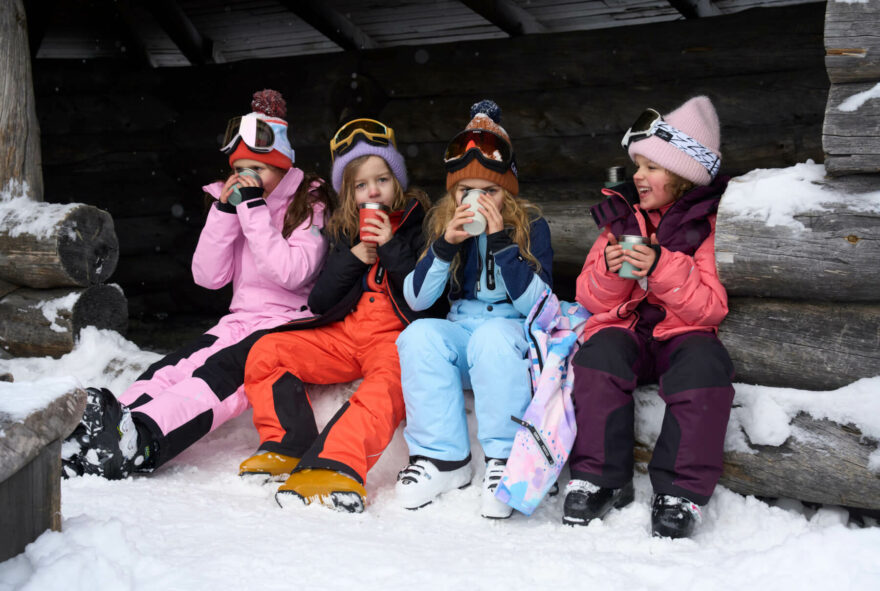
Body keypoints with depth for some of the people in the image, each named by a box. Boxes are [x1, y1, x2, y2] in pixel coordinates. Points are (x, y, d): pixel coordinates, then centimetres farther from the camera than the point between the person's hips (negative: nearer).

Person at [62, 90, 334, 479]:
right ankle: (91, 431, -42)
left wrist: (255, 208, -18)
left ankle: (140, 441, -56)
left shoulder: (311, 205, -2)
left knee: (221, 371, -34)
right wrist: (225, 211, -8)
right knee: (170, 369, -21)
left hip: (291, 323, -6)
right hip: (240, 320, 6)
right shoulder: (234, 199, 14)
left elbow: (291, 274, -19)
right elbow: (208, 277, 4)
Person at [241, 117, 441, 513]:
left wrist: (391, 248, -14)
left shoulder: (417, 225, 5)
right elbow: (318, 302, 9)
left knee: (387, 384, -38)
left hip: (395, 334, -5)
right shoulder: (342, 233, 16)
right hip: (343, 334, 5)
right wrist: (353, 259, -5)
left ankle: (336, 466, -52)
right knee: (265, 353, -13)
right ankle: (285, 447, -15)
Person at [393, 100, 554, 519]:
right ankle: (442, 457, -23)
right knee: (418, 335, -29)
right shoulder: (441, 222, 5)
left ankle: (504, 460, -28)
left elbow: (536, 305, -13)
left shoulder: (530, 225, -3)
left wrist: (501, 243, -22)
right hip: (460, 329, 3)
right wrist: (445, 245, -18)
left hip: (516, 333, -3)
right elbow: (416, 299, -3)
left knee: (491, 335, -37)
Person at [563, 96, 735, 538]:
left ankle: (680, 492, -24)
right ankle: (599, 479, -19)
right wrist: (608, 271, -12)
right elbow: (592, 301, 11)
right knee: (599, 352, -29)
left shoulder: (709, 224, 0)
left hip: (684, 335, -2)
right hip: (626, 330, 3)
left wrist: (662, 268, -22)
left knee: (703, 364, -34)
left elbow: (712, 307, -9)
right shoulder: (621, 217, 12)